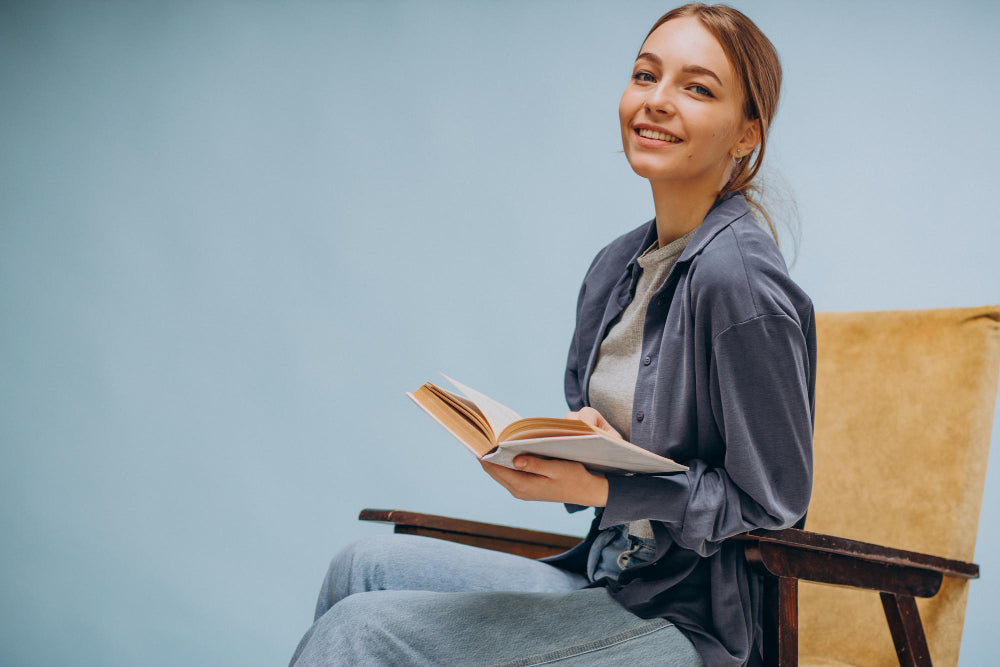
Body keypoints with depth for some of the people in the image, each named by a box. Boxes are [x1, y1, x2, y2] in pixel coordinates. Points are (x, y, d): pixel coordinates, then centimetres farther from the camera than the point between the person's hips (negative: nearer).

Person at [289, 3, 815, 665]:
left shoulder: (737, 276, -20)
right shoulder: (617, 264, 7)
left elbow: (773, 500, -17)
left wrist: (597, 488, -22)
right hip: (609, 579, 8)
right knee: (364, 565, 0)